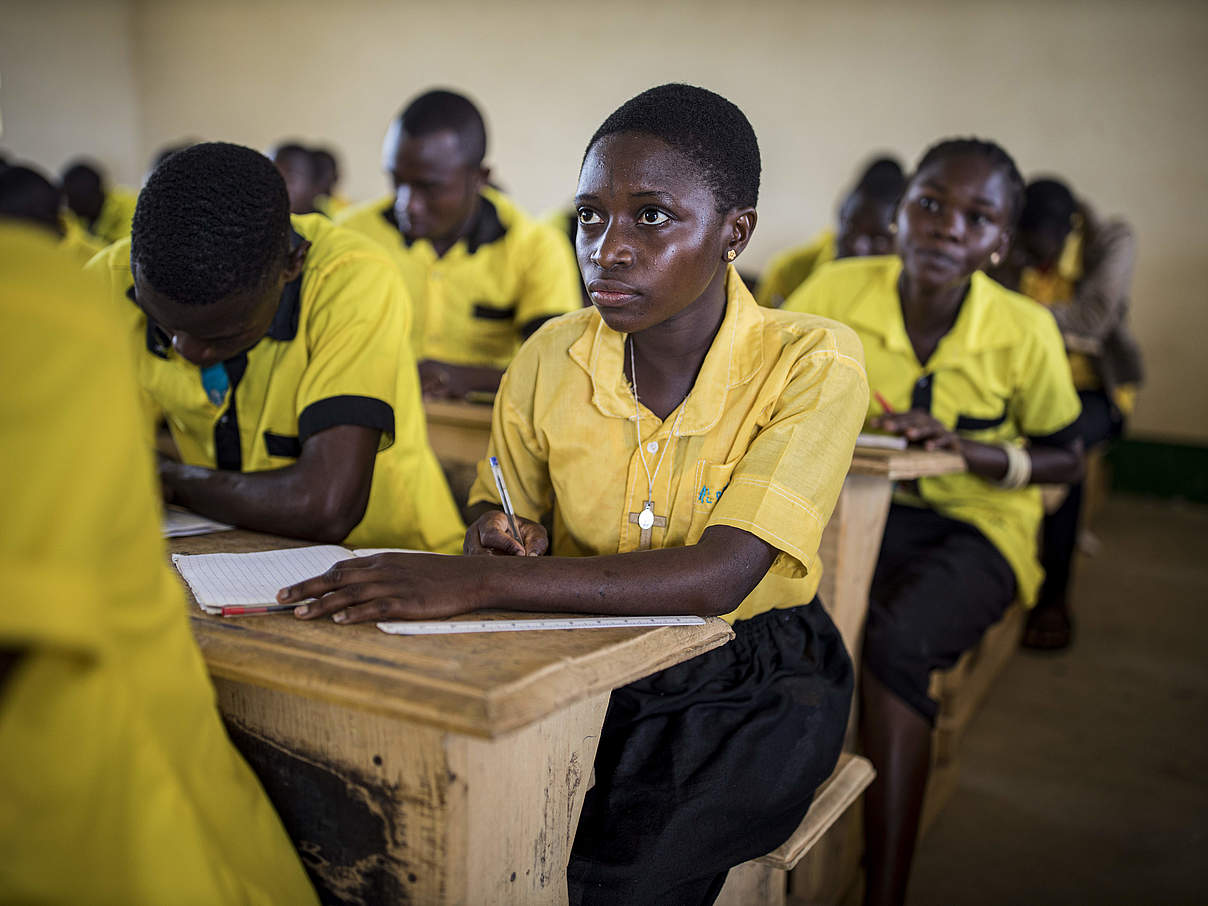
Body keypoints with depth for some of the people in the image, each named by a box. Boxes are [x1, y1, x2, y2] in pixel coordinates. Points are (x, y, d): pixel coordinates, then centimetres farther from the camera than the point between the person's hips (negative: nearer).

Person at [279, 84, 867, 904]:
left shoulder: (813, 364, -15)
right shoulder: (549, 359, -3)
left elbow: (718, 578, -28)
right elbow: (502, 512, 14)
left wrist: (478, 582, -34)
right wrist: (493, 535, -11)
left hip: (749, 685, -2)